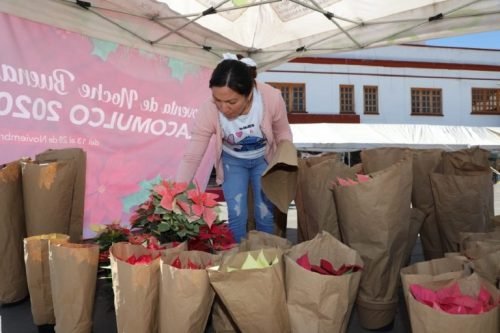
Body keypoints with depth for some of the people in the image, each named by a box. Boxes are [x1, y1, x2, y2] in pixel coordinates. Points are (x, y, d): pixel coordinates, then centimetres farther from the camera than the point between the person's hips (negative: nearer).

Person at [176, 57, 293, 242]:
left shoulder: (271, 98, -33)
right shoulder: (208, 111, -33)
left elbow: (282, 132, -11)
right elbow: (191, 158, -28)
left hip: (264, 159, 0)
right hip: (232, 161, 0)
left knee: (266, 214, 2)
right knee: (236, 214, -4)